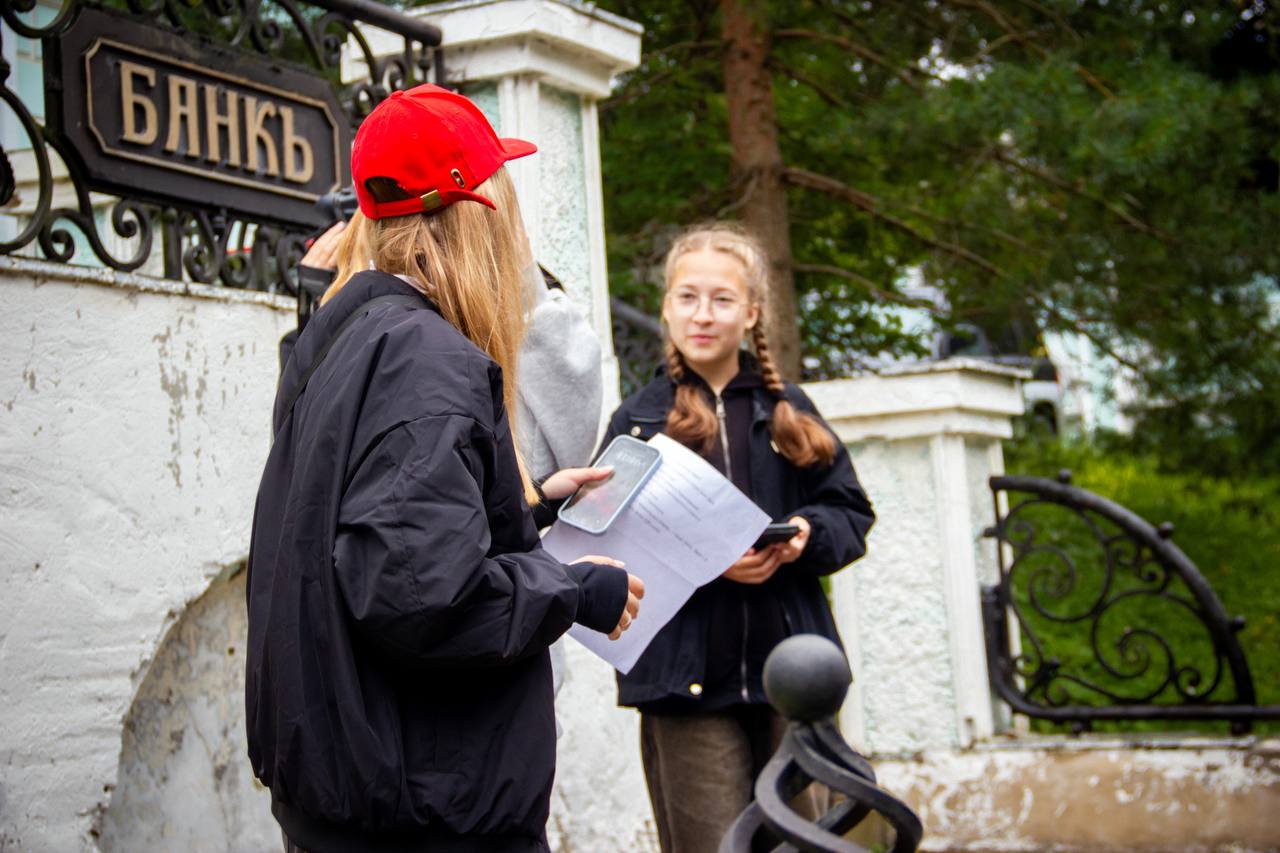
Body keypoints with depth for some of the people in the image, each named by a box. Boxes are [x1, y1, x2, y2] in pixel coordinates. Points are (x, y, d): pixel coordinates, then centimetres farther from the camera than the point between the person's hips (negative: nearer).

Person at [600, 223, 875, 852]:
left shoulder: (788, 410, 12)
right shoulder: (638, 420, 4)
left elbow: (851, 515, 10)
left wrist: (808, 533, -12)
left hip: (788, 673, 3)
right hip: (687, 682, -3)